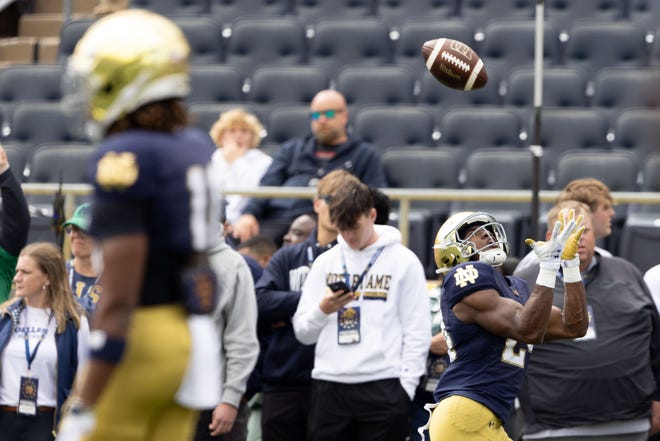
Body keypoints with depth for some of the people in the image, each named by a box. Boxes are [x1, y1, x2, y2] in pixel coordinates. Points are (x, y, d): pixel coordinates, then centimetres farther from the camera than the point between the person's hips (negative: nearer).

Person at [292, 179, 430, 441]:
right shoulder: (325, 262, 13)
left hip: (383, 388, -3)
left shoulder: (403, 261, 2)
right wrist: (322, 310, -9)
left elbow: (418, 331, 0)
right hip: (329, 387, 4)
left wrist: (406, 385, -8)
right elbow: (303, 333, 11)